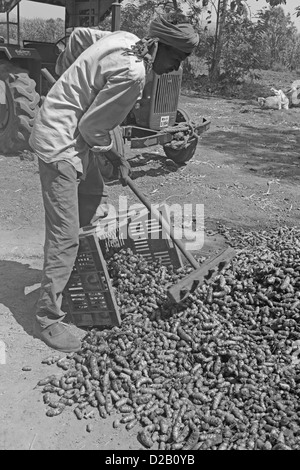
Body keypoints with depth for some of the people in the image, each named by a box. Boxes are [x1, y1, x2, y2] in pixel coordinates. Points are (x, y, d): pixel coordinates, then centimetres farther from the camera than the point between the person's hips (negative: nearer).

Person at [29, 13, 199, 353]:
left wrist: (67, 75, 29)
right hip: (61, 144, -10)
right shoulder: (132, 73, -23)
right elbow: (91, 126, -19)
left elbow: (78, 35, 19)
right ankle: (48, 320, 6)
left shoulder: (125, 39, 5)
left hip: (76, 138, 10)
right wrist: (115, 159, -3)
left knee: (96, 204, 15)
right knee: (65, 238, -6)